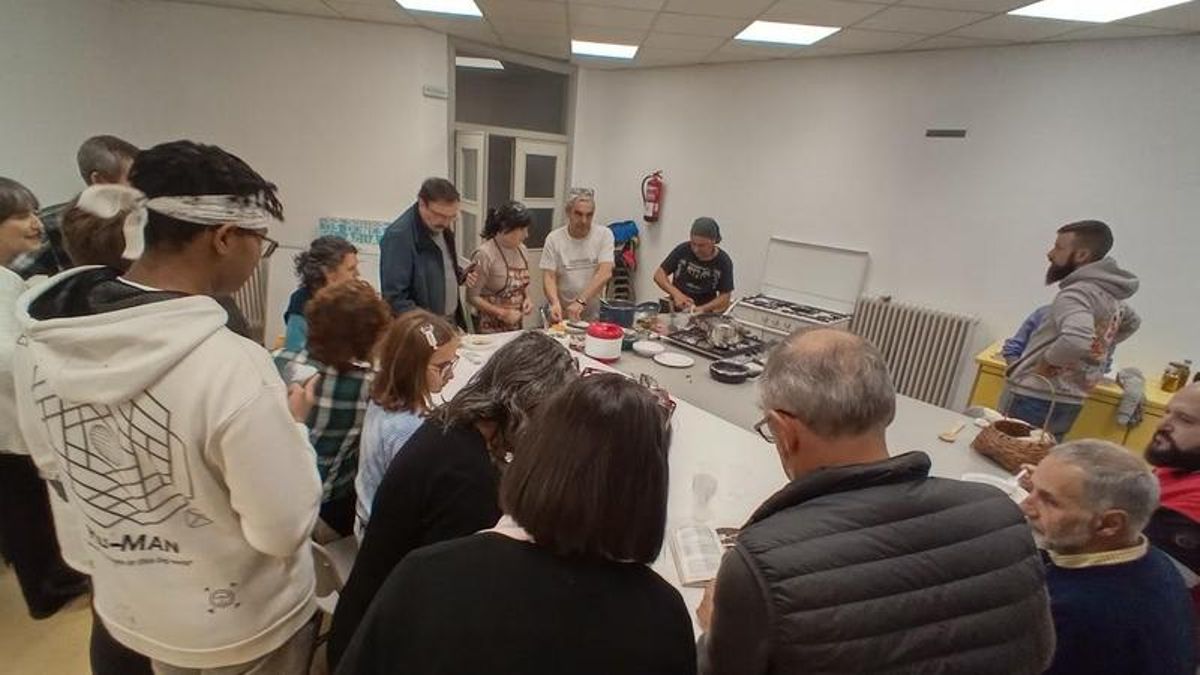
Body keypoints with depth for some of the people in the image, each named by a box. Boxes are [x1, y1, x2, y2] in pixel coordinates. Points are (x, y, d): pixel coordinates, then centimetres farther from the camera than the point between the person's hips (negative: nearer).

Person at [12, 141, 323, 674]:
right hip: (245, 626, -5)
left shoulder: (38, 343, -14)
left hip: (127, 610, 6)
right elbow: (285, 531, -26)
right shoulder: (232, 366, -36)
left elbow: (53, 466, 4)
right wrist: (291, 424, -14)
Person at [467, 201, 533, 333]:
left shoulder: (522, 250, 1)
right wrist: (502, 313, -21)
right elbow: (472, 297, -16)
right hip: (490, 327, -6)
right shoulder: (485, 254, -19)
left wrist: (527, 298, -3)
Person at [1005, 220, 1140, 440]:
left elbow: (1076, 340, -37)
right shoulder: (1111, 295, 12)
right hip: (1069, 402, 9)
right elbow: (1132, 321, 34)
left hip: (1039, 401, -9)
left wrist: (1046, 360, -19)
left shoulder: (1077, 293, -18)